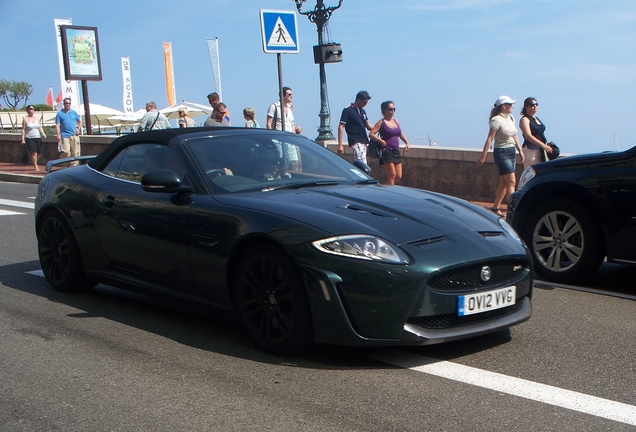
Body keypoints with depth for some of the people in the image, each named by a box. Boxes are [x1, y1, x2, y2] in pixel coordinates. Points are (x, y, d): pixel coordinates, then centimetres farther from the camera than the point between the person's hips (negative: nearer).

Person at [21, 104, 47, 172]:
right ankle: (35, 167, -6)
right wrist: (23, 139, -7)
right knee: (34, 153, -14)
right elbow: (23, 130, -1)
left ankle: (34, 163, 31)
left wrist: (43, 133, -5)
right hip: (29, 138, -5)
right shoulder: (25, 119, 1)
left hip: (38, 137, 5)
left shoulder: (36, 118, 13)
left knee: (39, 153, 4)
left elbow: (40, 127, 13)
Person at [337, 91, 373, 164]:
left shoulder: (362, 111, 16)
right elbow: (340, 127, -10)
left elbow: (368, 126, 16)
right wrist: (340, 145, -18)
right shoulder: (348, 110, -7)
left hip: (363, 142, 8)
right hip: (355, 142, -8)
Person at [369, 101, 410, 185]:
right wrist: (381, 141, -18)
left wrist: (407, 143, 15)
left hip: (396, 152, 7)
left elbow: (400, 134, 28)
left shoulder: (396, 121, 13)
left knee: (398, 176, 5)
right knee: (392, 175, -8)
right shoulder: (381, 123, -6)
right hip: (387, 152, -7)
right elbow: (371, 134, -14)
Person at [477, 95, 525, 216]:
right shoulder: (497, 120, -13)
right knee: (511, 182, -12)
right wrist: (483, 156, -19)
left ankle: (495, 208, 16)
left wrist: (520, 150, 16)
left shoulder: (511, 118, 11)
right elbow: (489, 139, -17)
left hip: (512, 152, 8)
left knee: (504, 183, 8)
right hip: (502, 153, -8)